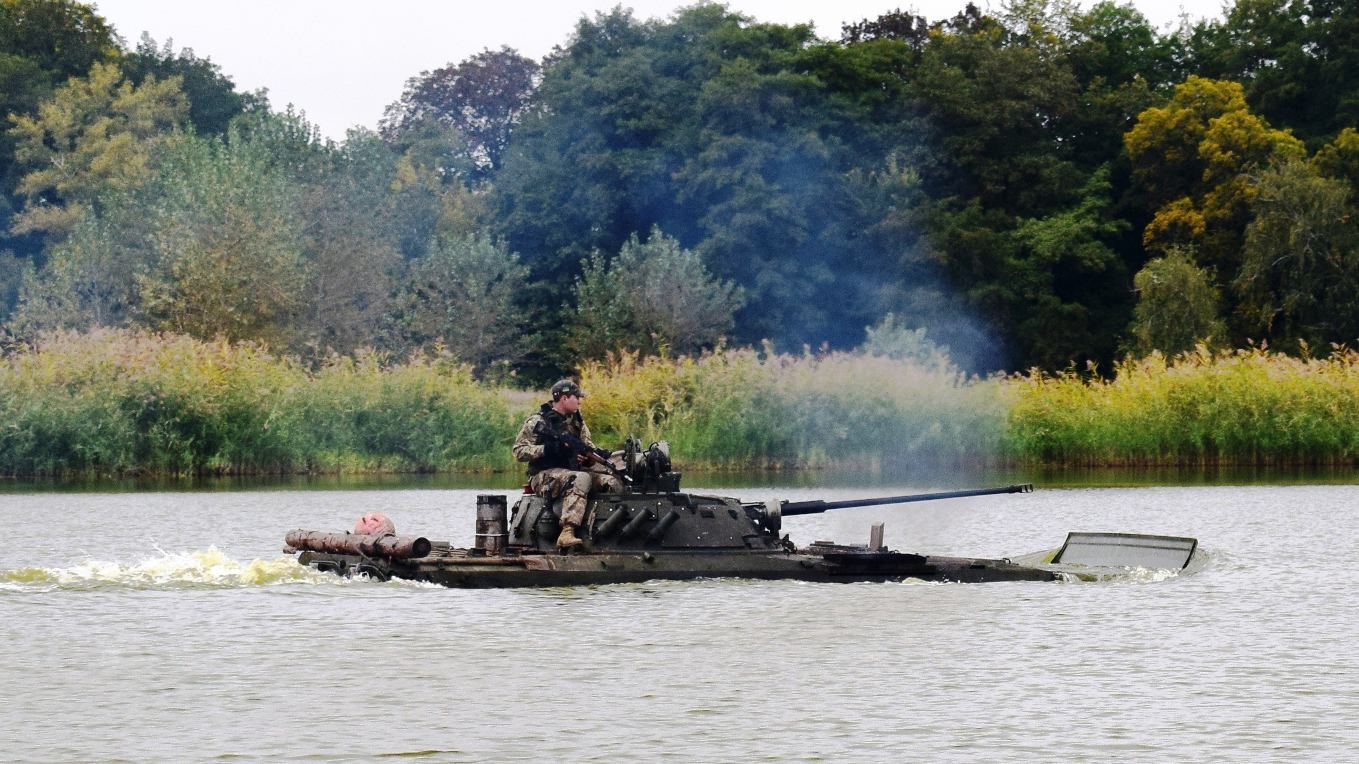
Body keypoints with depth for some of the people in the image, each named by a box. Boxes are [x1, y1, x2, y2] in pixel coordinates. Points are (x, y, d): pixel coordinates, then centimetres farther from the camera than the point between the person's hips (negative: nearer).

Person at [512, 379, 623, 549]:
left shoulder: (576, 420, 16)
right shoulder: (538, 421, -4)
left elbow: (587, 444, 17)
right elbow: (519, 451, -7)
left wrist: (596, 453, -8)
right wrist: (546, 449, -21)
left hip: (574, 470, 7)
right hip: (544, 475, -6)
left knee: (611, 482, -16)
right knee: (581, 479, -36)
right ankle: (567, 532, -47)